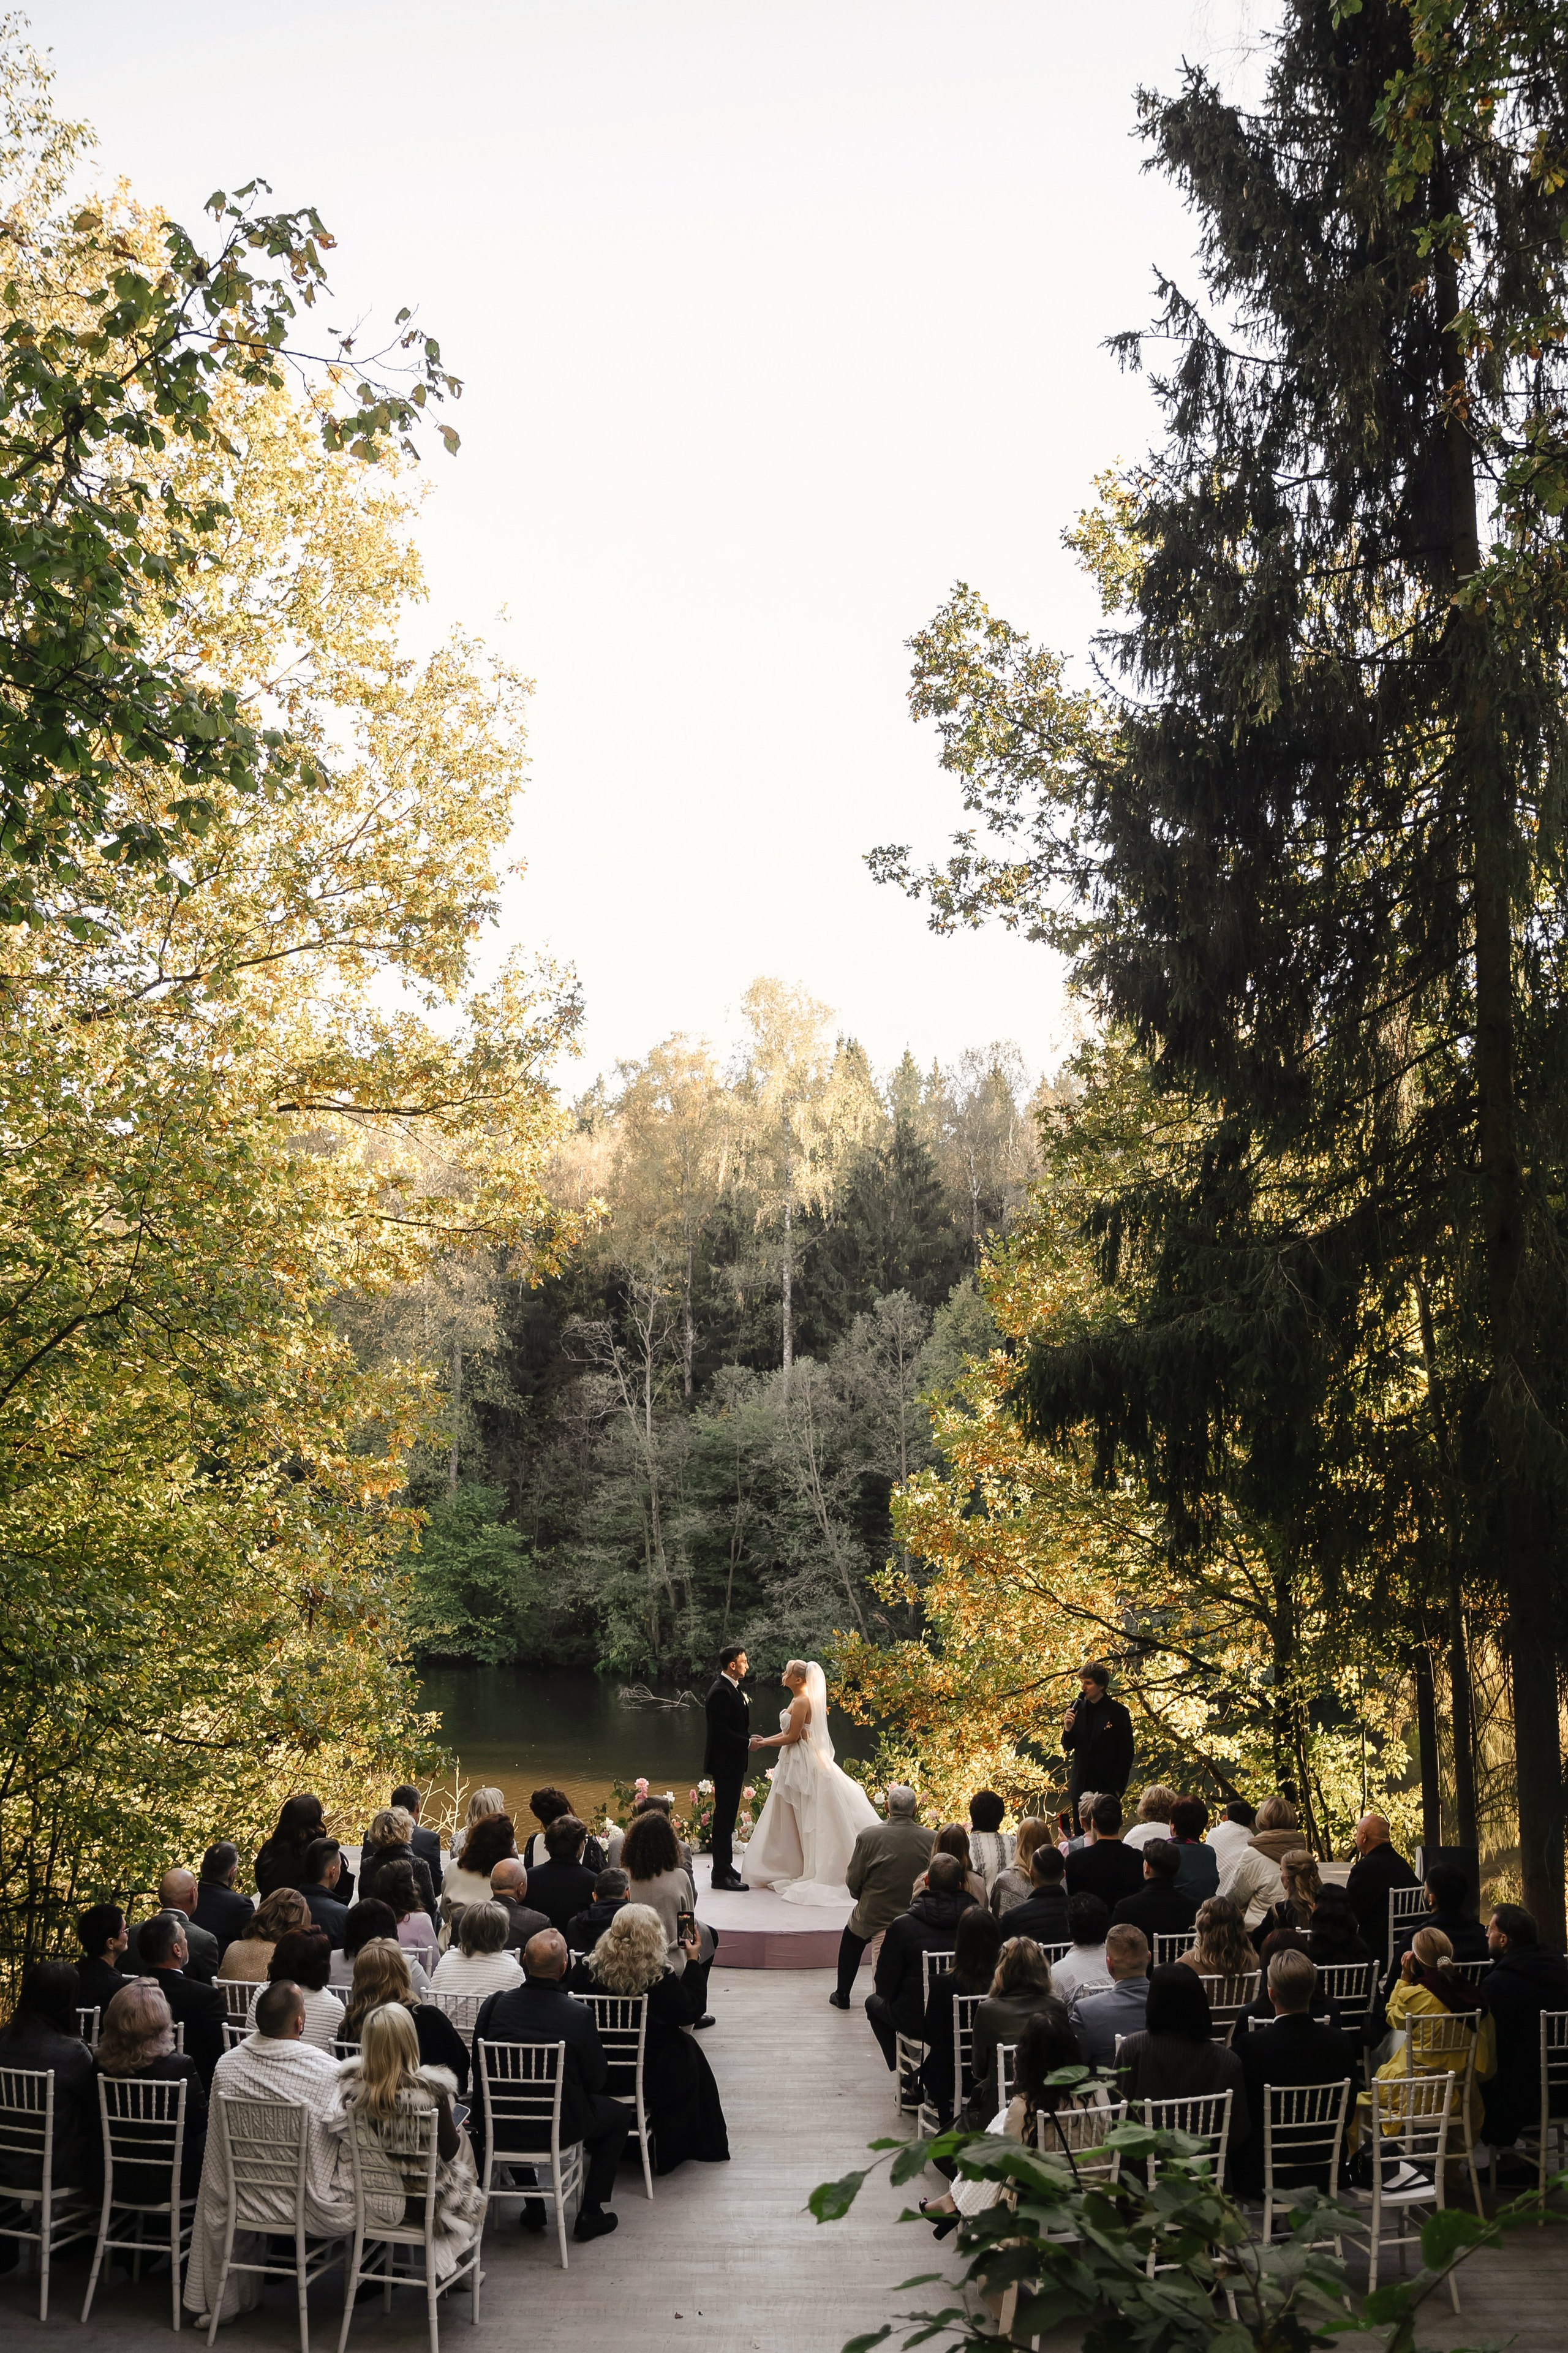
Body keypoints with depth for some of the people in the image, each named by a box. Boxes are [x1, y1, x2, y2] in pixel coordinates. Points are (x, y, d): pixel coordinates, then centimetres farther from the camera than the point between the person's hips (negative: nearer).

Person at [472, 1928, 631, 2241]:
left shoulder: (495, 2004, -11)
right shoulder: (579, 2015, -18)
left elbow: (477, 2067, 1)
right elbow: (597, 2080, -7)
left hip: (498, 2126, 3)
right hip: (559, 2127, -3)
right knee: (619, 2115, 23)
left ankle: (533, 2210, 36)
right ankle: (590, 2213, 22)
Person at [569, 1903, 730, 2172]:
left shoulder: (588, 1966, -13)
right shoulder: (660, 1976, -19)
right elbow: (688, 2014, -5)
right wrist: (692, 1961, 1)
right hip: (647, 2077, -3)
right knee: (686, 2050, 25)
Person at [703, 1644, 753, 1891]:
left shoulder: (732, 1688, 12)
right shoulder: (720, 1692, -20)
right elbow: (720, 1731, -24)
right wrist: (747, 1743, -17)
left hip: (734, 1762, 10)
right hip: (725, 1762, -10)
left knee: (728, 1816, 16)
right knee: (724, 1817, -5)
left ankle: (726, 1867, 24)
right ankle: (721, 1874, 0)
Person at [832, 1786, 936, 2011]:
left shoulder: (869, 1835, -17)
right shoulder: (932, 1839, -13)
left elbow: (853, 1879, -9)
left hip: (873, 1919, -1)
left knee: (850, 1941, 28)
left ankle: (842, 1995, 37)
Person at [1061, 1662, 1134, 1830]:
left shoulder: (1118, 1712, -9)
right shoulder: (1077, 1708, 2)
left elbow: (1127, 1753, -5)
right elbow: (1067, 1747, 6)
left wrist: (1118, 1787, -7)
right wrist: (1068, 1729, -15)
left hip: (1106, 1786, -4)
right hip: (1081, 1785, 4)